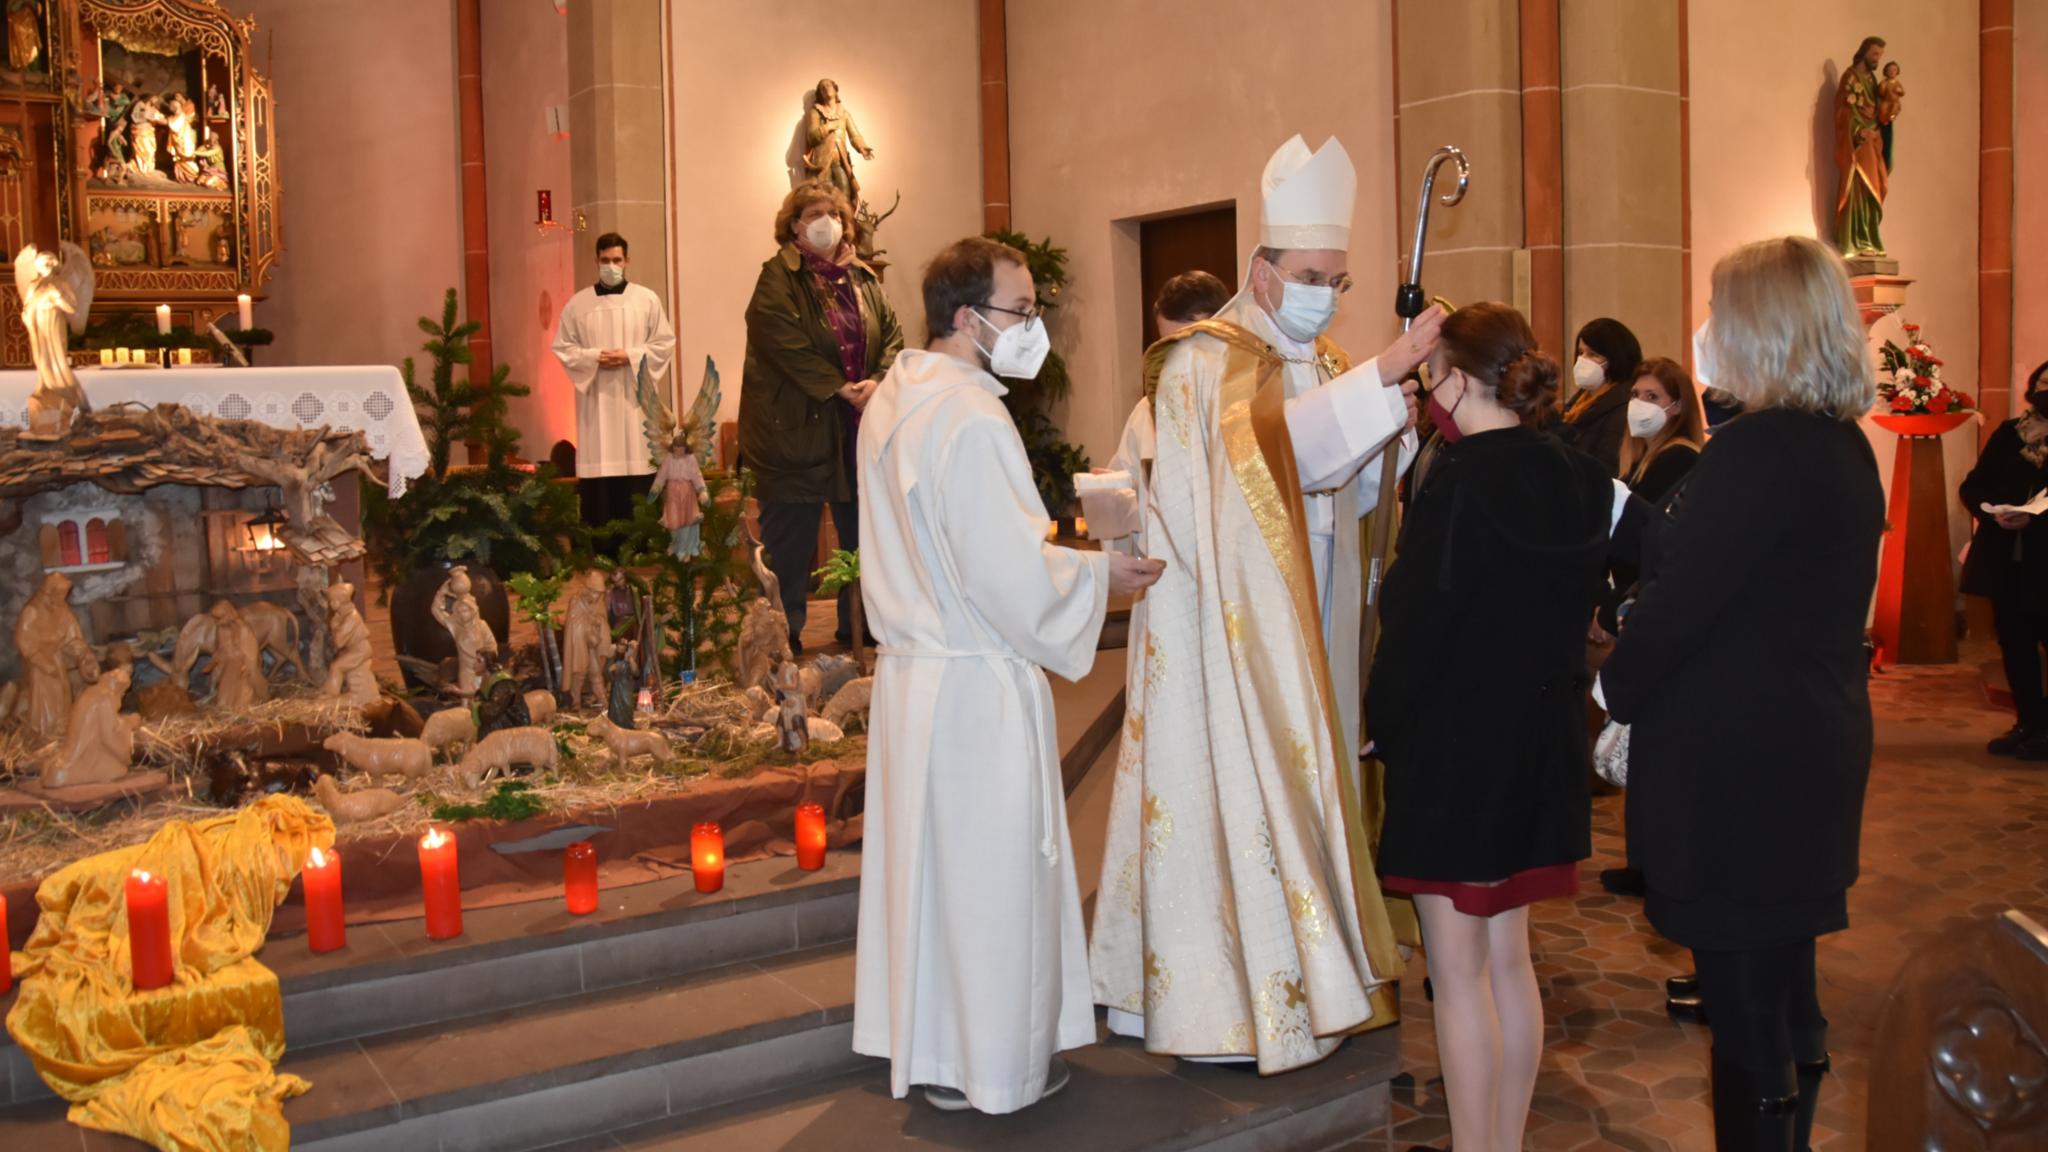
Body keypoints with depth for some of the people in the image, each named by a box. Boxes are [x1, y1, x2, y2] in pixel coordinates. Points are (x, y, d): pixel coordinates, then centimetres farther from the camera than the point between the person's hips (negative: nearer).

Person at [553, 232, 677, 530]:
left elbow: (665, 342, 3)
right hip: (595, 398, 0)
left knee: (636, 461, -2)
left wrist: (630, 356, -10)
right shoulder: (578, 303, 6)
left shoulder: (647, 299, 4)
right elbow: (562, 347, 7)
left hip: (635, 396, 0)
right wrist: (594, 357, -10)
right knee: (598, 468, -3)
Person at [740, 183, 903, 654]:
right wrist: (840, 389, -20)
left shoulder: (863, 278, 13)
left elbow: (892, 333, 8)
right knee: (791, 534, -1)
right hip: (796, 426, -6)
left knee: (862, 529, 12)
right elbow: (784, 343, -17)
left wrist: (878, 381, -11)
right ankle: (784, 635, 9)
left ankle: (858, 626, 24)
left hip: (860, 427, 6)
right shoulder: (779, 278, -6)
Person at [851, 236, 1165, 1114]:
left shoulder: (892, 400, 7)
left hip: (912, 668, 9)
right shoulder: (972, 420, -22)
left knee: (923, 859, 18)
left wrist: (1054, 550, 18)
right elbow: (1010, 574, -23)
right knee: (991, 872, 5)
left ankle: (924, 1044, 32)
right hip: (978, 684, -9)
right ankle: (994, 1064, 20)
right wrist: (1098, 573, -7)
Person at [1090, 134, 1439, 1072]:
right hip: (1229, 632, -7)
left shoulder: (1326, 365, 14)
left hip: (1302, 632, 8)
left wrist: (1393, 430, -9)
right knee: (1236, 794, -3)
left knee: (1297, 782, 11)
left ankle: (1301, 976, 22)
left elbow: (1348, 494, 8)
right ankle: (1230, 1002, 7)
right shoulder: (1206, 362, -10)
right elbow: (1264, 444, -30)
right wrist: (1383, 374, -33)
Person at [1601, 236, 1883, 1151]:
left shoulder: (1756, 450, -21)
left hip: (1737, 772, -9)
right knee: (1789, 999, 21)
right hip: (1814, 756, 10)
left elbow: (1679, 601, -20)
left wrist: (1616, 687, -2)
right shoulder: (1846, 449, 9)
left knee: (1747, 1016, 1)